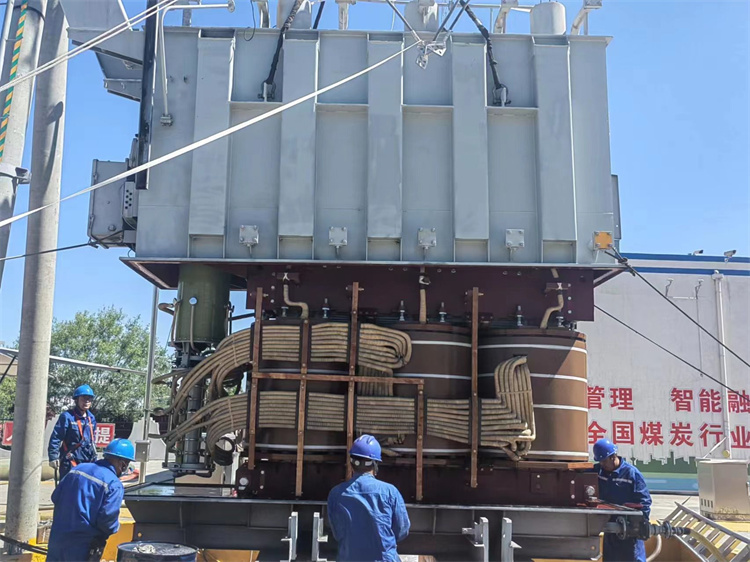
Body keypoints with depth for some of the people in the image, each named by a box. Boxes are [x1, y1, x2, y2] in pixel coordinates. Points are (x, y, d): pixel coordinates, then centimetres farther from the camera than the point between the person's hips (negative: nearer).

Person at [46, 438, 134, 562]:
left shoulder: (78, 468, 7)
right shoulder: (114, 484, -14)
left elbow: (56, 497, 11)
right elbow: (107, 518, -21)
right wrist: (115, 527, 1)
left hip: (58, 537, 6)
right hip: (84, 546, -6)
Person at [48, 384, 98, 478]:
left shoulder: (91, 418, 12)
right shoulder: (67, 417, -8)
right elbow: (55, 438, -11)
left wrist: (94, 458, 20)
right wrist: (53, 457, -17)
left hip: (87, 463, 6)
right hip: (70, 463, -6)